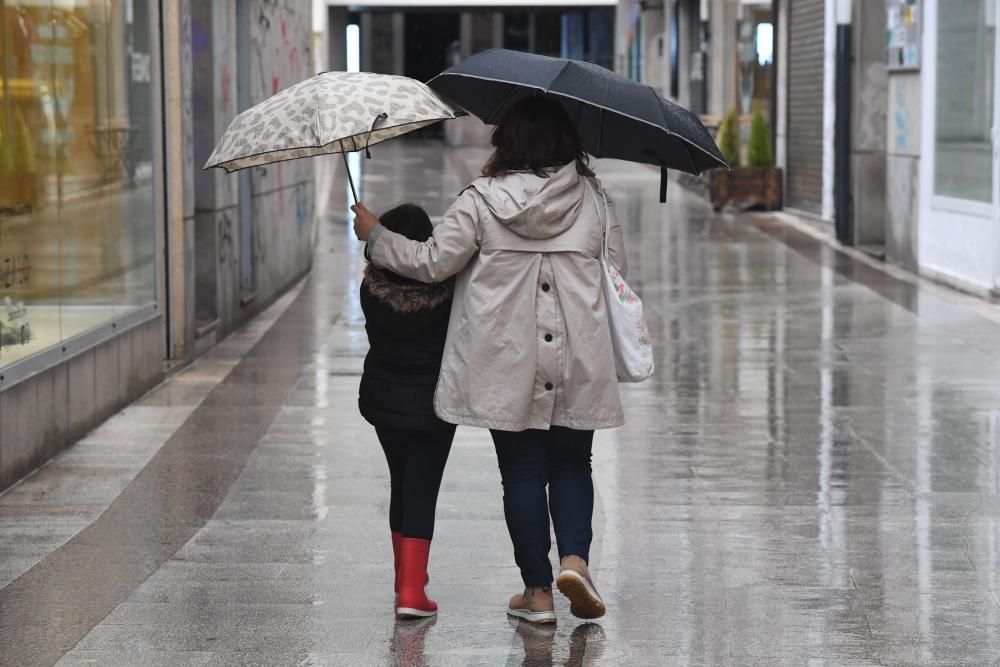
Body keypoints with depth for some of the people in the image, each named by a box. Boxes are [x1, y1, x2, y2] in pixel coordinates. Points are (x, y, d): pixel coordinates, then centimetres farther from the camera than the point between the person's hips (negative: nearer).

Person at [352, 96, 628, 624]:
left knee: (522, 473, 7)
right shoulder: (593, 198, 2)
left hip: (508, 368, -1)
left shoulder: (482, 200, -6)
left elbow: (430, 263, -4)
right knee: (572, 465, 15)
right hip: (578, 364, 2)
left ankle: (537, 591, 11)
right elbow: (617, 270, 10)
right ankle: (574, 558, -7)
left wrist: (374, 235, 10)